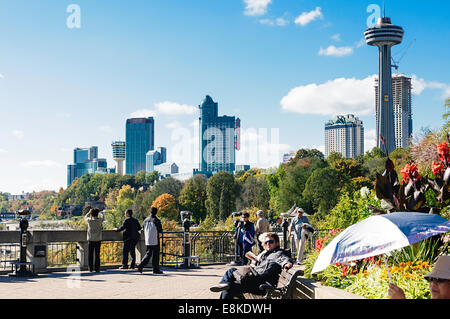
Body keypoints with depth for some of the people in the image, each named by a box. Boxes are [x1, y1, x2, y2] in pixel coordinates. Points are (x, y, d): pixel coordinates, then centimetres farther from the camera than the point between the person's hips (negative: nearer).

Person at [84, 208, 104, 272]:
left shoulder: (89, 220, -6)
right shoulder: (100, 220, -6)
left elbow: (85, 217, 17)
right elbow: (101, 216, 18)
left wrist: (89, 212, 32)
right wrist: (98, 212, 35)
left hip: (90, 240, 0)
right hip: (98, 240, 0)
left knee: (90, 254, 7)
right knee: (97, 254, 3)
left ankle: (91, 268, 6)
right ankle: (97, 268, 3)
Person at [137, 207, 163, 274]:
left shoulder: (146, 220, 6)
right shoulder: (156, 220, -10)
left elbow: (143, 230, 14)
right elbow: (160, 230, -7)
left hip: (147, 240, 5)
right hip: (155, 241, -5)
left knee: (148, 254, 12)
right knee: (155, 255, 2)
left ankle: (141, 265, -5)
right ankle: (156, 269, 4)